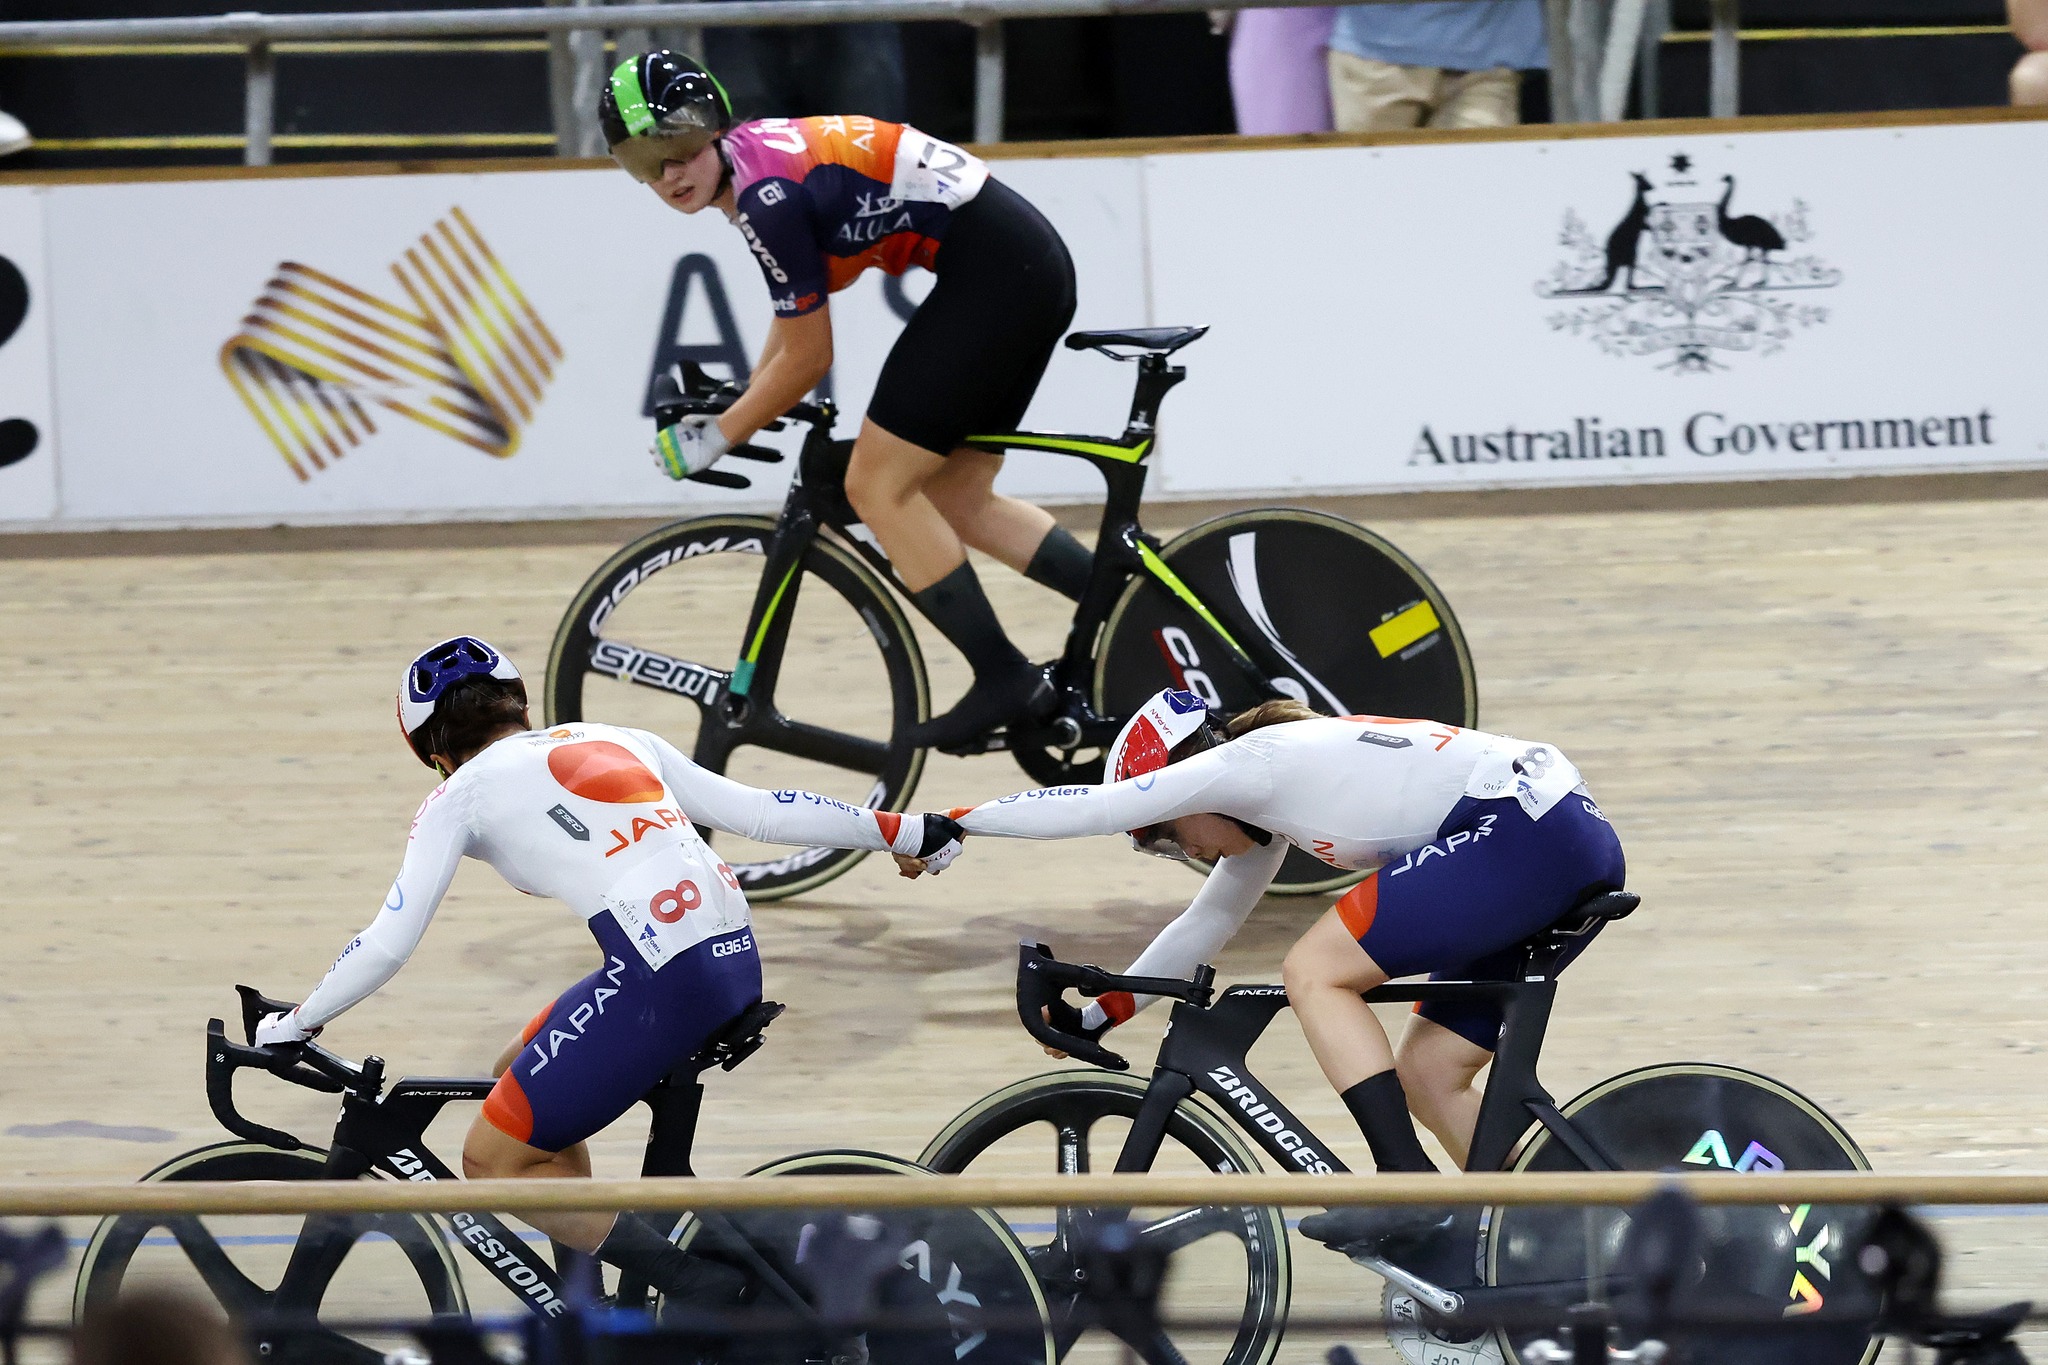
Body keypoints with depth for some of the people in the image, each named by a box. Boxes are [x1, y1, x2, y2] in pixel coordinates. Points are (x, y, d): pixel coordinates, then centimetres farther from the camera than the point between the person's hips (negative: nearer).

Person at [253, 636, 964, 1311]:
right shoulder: (616, 739, 25)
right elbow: (761, 811, 22)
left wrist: (294, 1025, 19)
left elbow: (388, 943, 6)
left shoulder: (462, 793, 10)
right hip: (738, 961, 8)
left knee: (493, 1160, 5)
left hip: (660, 983, -8)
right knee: (518, 1078, 25)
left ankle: (711, 1295, -5)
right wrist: (903, 833, 30)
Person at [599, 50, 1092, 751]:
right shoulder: (754, 153, 11)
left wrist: (717, 437, 0)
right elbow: (797, 314, 25)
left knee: (877, 484, -6)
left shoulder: (767, 194, -18)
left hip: (991, 273, -10)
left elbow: (808, 358, -11)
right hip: (1033, 265, 10)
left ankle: (1004, 679, -5)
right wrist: (741, 409, 26)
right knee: (954, 498, 15)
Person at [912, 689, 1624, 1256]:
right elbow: (1208, 921, 34)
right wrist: (1097, 1016, 36)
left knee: (1314, 972, -7)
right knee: (1426, 1073, 12)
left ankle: (1407, 1186, -15)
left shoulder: (1250, 763, -4)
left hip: (1517, 829, -10)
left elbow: (1081, 809, -6)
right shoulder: (1266, 802, 23)